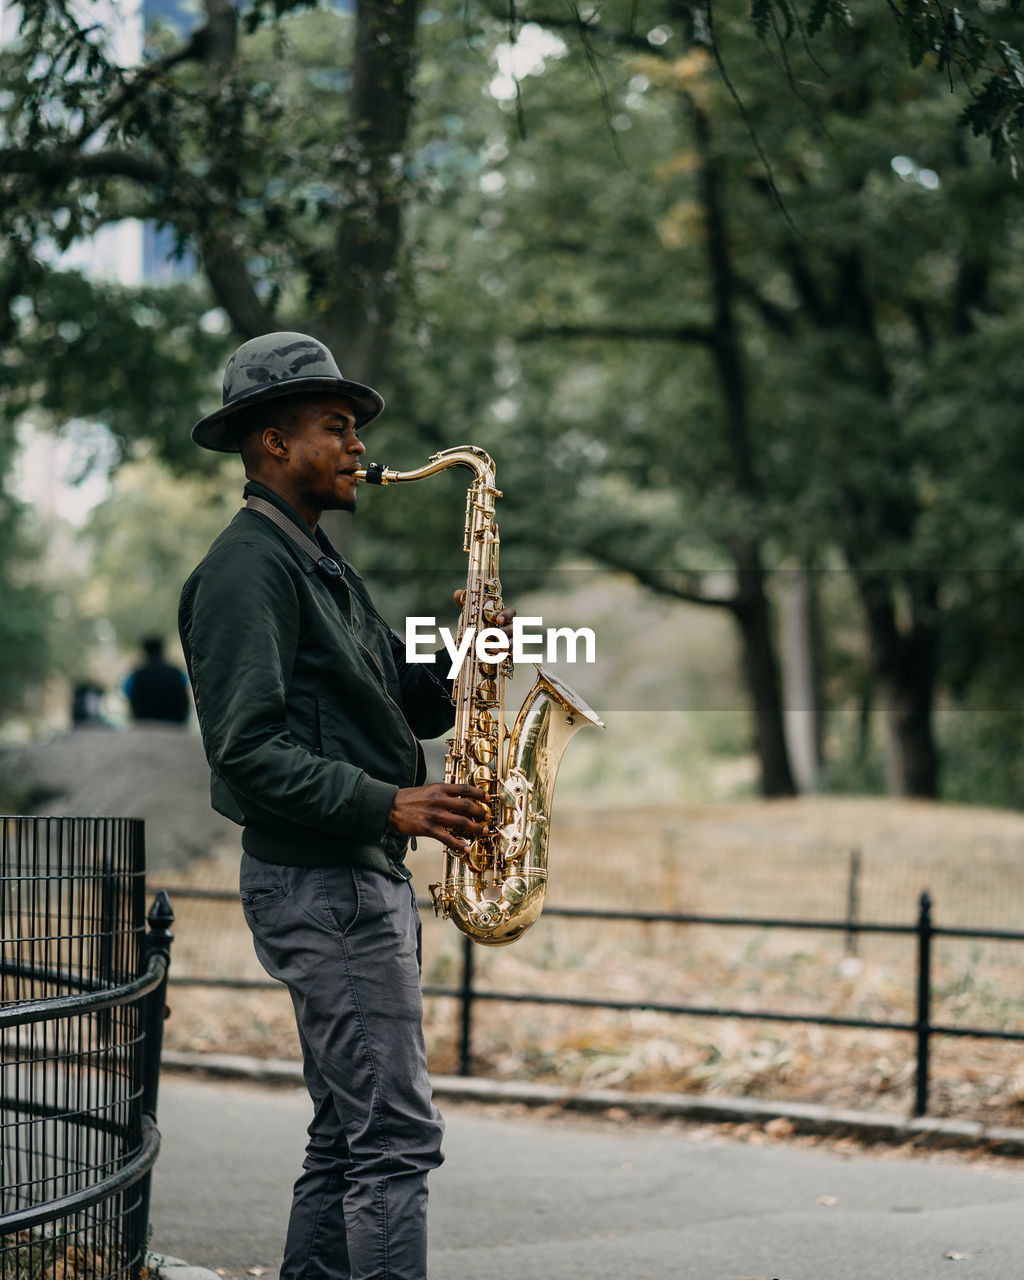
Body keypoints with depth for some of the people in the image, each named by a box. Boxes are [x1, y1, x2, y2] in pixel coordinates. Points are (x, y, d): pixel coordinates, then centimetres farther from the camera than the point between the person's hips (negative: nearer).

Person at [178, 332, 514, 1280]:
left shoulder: (319, 563, 21)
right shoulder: (248, 565, -12)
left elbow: (401, 710, 20)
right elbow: (247, 751, -21)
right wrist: (389, 806, -26)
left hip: (360, 877, 10)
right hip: (319, 881, -10)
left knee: (347, 1136, 12)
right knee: (395, 1138, -12)